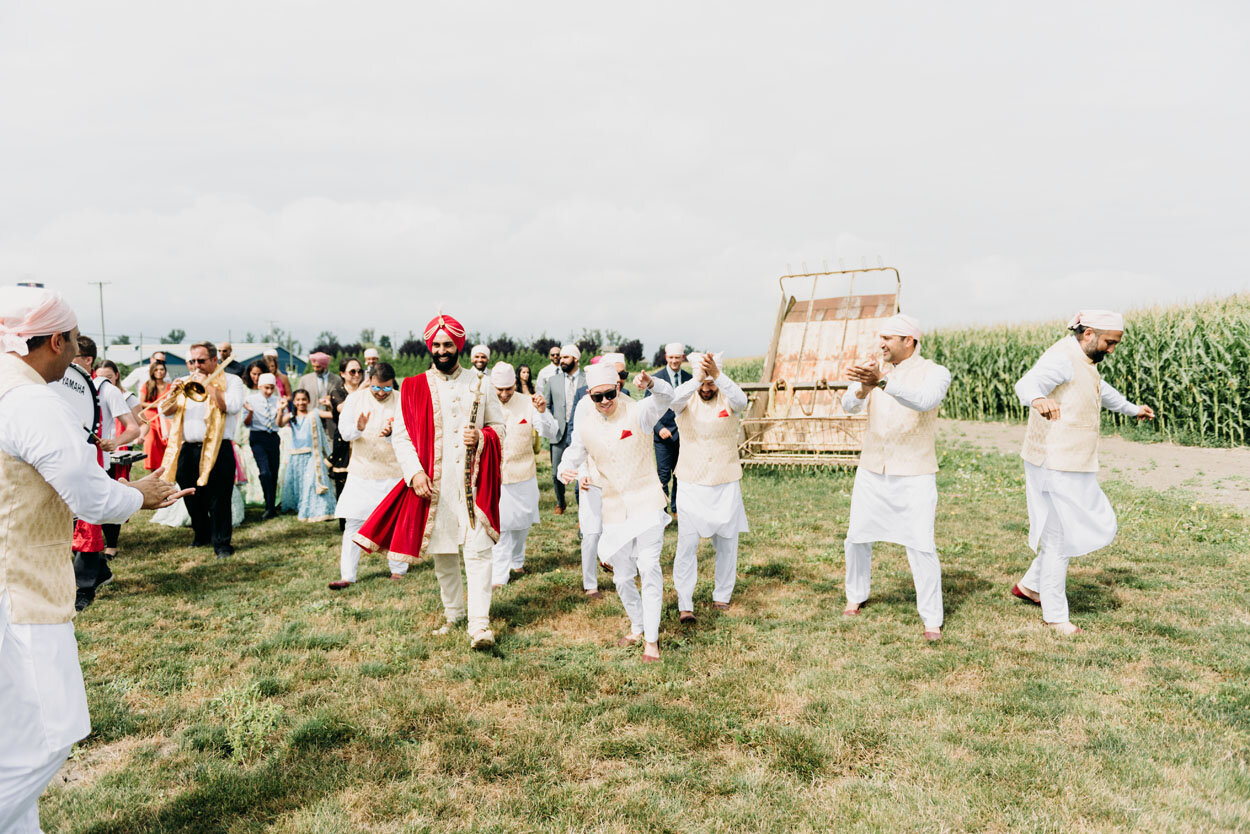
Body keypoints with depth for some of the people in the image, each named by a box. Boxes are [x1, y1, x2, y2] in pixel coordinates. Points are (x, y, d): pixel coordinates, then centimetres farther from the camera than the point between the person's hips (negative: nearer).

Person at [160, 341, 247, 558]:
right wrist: (174, 393, -9)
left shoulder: (231, 381, 2)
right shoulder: (186, 382, 18)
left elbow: (232, 406, -16)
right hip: (187, 450, 5)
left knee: (219, 500, -6)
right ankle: (201, 535, 32)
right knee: (193, 499, 14)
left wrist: (207, 385, -13)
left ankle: (221, 543, 1)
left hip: (217, 450, -5)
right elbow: (166, 411, 11)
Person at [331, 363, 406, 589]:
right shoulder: (355, 399, 0)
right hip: (361, 471, 1)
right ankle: (347, 575, 6)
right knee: (352, 523, 0)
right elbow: (344, 430, -9)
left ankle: (398, 569, 25)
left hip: (393, 472, -1)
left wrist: (391, 433, -41)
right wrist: (358, 428, -31)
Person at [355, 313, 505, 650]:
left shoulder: (480, 385, 7)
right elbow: (401, 435, 2)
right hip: (432, 485, 1)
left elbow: (499, 426, 13)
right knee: (442, 553, 11)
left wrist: (481, 438, -10)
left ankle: (479, 624, -9)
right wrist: (415, 472, -12)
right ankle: (452, 613, 30)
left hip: (472, 483, -1)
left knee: (477, 550, -10)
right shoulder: (413, 388, 5)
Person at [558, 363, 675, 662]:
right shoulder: (585, 425, 0)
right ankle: (637, 627, 33)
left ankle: (651, 638, -6)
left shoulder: (637, 412, -12)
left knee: (648, 565, -16)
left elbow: (665, 397, -30)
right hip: (614, 508, 4)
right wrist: (564, 471, -10)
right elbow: (575, 453, 14)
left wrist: (651, 384, -54)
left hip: (647, 501, -4)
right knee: (622, 578, 10)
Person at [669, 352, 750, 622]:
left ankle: (722, 595, 29)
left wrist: (717, 375, -46)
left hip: (726, 484, 1)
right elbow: (674, 399, -30)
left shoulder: (728, 400, -5)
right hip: (691, 485, -1)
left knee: (727, 542, 10)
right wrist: (698, 378, -48)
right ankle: (684, 604, 1)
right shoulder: (687, 401, -5)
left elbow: (741, 400, -30)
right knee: (687, 544, -6)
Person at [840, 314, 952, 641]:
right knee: (857, 538, 11)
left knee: (921, 546, -7)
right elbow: (849, 405, -13)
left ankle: (932, 620, 6)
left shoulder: (935, 372, -8)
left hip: (914, 476, -4)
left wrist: (882, 381, -46)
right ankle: (855, 597, 33)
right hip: (872, 471, 4)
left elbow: (923, 400, -31)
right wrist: (863, 388, -36)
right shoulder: (872, 371, 4)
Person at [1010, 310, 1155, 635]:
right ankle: (1055, 614, 16)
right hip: (1056, 465, -10)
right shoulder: (1062, 358, -19)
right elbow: (1027, 383, -40)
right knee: (1060, 535, 1)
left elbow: (1101, 390, 36)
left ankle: (1031, 585, 28)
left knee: (1092, 528, 18)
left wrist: (1131, 409, 50)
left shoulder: (1084, 362, 14)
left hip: (1073, 465, 10)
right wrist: (1037, 399, -63)